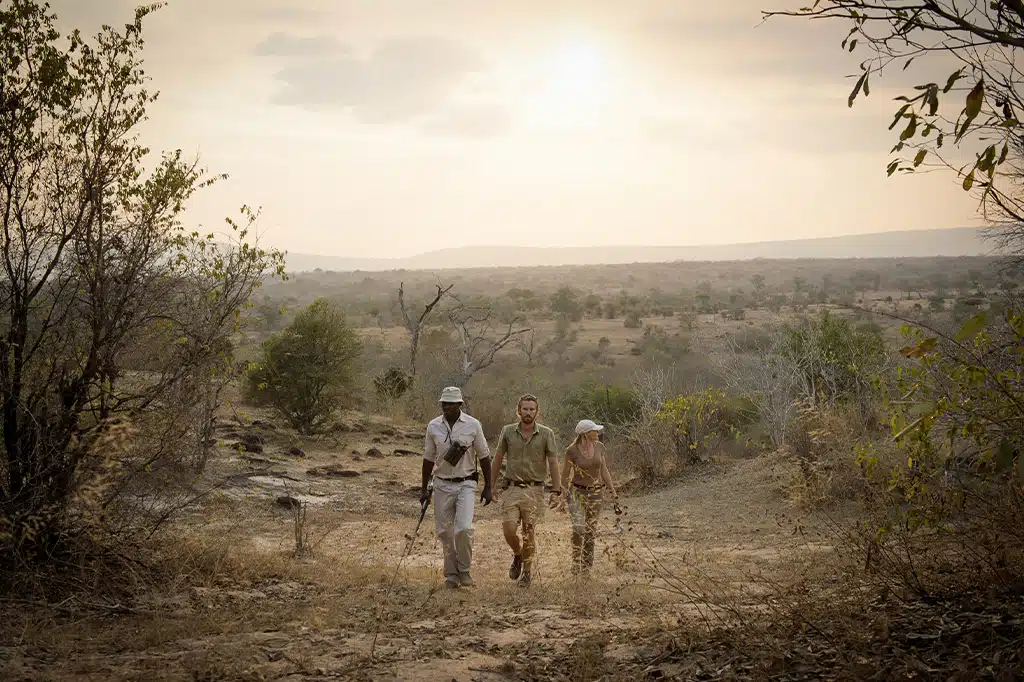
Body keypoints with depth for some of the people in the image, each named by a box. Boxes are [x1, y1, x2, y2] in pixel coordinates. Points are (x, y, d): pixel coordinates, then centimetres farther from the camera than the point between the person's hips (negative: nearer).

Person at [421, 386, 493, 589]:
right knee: (445, 532, 4)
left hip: (465, 484, -2)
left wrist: (488, 487, 3)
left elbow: (484, 457, 4)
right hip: (442, 485, 2)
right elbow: (428, 459, 11)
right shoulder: (433, 426, 2)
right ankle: (451, 574, 17)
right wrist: (424, 489, 11)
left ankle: (464, 570, 4)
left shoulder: (473, 425, -3)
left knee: (464, 528, -16)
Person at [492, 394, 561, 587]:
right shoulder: (507, 431, 2)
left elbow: (553, 463, 0)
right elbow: (498, 459, 10)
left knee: (529, 533, 2)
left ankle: (527, 570, 18)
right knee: (509, 529, -10)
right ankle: (517, 555, 21)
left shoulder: (546, 434, -2)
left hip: (534, 490, -1)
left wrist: (556, 491, -5)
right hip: (511, 488, 1)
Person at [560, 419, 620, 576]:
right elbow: (565, 475, -5)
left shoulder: (599, 447, -5)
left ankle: (586, 565, 22)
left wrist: (613, 493, 2)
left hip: (595, 493, 3)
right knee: (578, 529, -18)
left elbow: (604, 471, 3)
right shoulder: (572, 451, -16)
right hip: (577, 493, -3)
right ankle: (576, 563, -2)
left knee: (590, 531, 8)